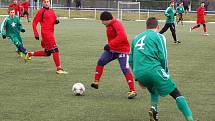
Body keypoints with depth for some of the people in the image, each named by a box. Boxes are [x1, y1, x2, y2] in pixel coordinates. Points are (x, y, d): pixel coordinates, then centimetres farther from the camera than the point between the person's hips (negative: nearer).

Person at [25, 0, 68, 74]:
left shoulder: (52, 11, 14)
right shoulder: (41, 11, -5)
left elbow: (54, 20, 26)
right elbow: (34, 23, -4)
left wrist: (56, 21, 1)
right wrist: (36, 34, -10)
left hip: (51, 33, 8)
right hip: (46, 33, -8)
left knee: (47, 53, 13)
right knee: (55, 50, -11)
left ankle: (30, 54, 28)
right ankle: (59, 69, -7)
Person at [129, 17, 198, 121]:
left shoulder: (136, 38, 23)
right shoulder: (158, 36, 7)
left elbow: (131, 60, 22)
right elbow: (162, 57, -3)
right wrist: (166, 73, 12)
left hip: (138, 73, 5)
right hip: (153, 70, -5)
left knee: (154, 90, 32)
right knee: (176, 93, 0)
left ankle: (153, 108, 6)